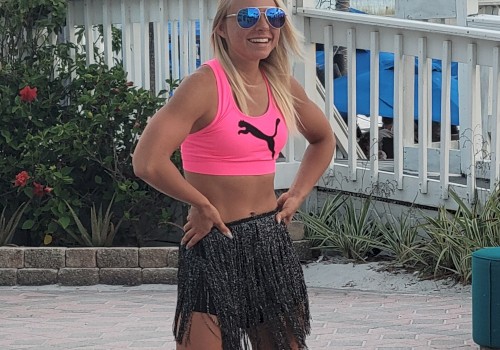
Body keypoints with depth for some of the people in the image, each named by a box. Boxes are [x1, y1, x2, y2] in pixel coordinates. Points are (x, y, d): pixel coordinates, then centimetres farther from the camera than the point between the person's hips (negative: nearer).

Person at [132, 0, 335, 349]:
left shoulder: (282, 86, 6)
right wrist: (203, 206, -14)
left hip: (272, 241, 7)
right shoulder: (205, 85, -14)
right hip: (215, 243, -7)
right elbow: (148, 162, -26)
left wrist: (298, 195, 12)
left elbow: (323, 139, 26)